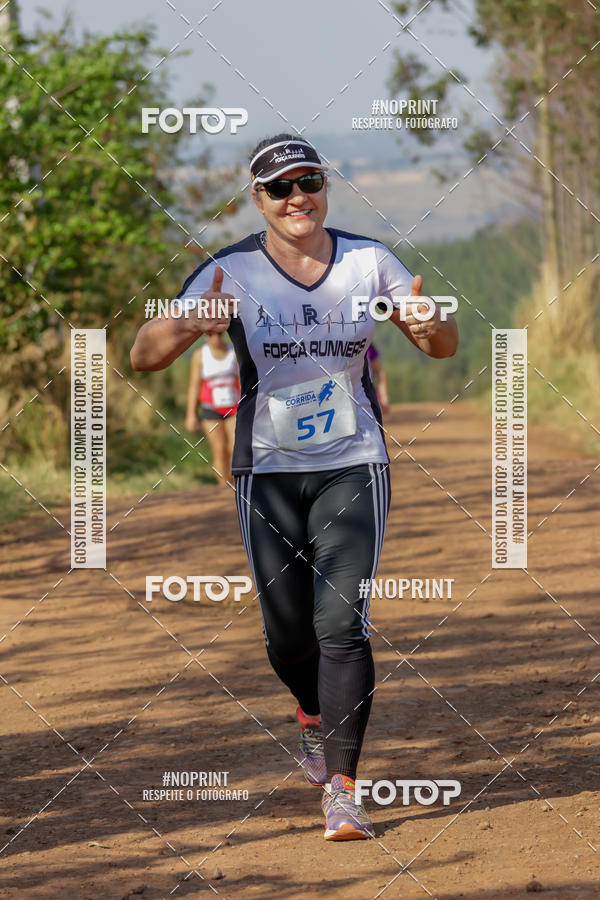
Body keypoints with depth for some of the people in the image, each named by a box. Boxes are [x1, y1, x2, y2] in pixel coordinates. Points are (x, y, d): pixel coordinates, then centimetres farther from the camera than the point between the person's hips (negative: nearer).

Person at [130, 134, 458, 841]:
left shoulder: (369, 262, -2)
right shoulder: (231, 273, -8)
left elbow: (443, 345, 3)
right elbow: (144, 355, -16)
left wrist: (430, 325, -22)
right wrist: (192, 324, -38)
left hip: (353, 468, 0)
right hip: (268, 473, 0)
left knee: (342, 623, -13)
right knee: (287, 633, 6)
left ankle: (340, 788, -12)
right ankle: (314, 716, 40)